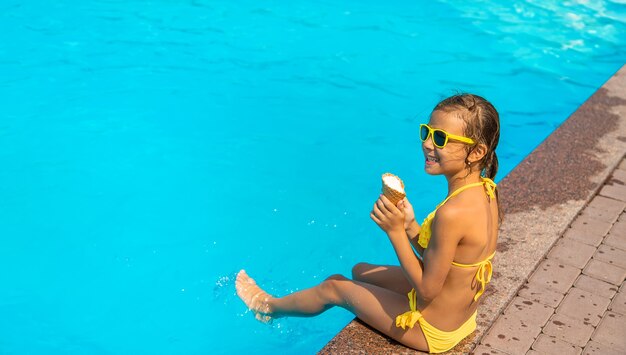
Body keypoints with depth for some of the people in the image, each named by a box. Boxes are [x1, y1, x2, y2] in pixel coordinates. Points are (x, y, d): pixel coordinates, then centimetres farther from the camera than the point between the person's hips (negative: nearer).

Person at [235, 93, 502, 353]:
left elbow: (427, 290, -25)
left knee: (334, 286, 13)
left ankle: (269, 307, 42)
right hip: (462, 312, 8)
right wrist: (411, 226, -12)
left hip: (433, 331, -7)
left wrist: (396, 231, -25)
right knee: (359, 271, 25)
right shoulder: (484, 190, -7)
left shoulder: (452, 213, -36)